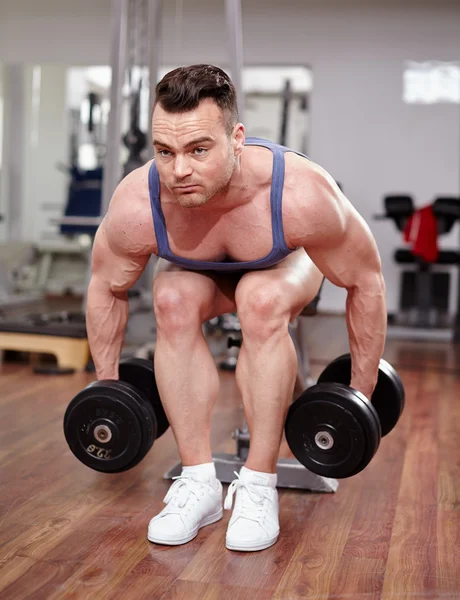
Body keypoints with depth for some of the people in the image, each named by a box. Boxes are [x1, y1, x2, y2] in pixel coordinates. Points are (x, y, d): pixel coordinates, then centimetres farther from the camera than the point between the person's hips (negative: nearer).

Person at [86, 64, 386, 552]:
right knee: (173, 302, -30)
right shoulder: (136, 206, -35)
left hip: (286, 262, -2)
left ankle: (258, 485, -21)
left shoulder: (302, 196, -41)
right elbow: (107, 288, -13)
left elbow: (366, 281, -24)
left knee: (262, 303, -34)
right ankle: (198, 482, -18)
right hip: (196, 271, 2)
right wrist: (107, 382, -4)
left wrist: (362, 390, -16)